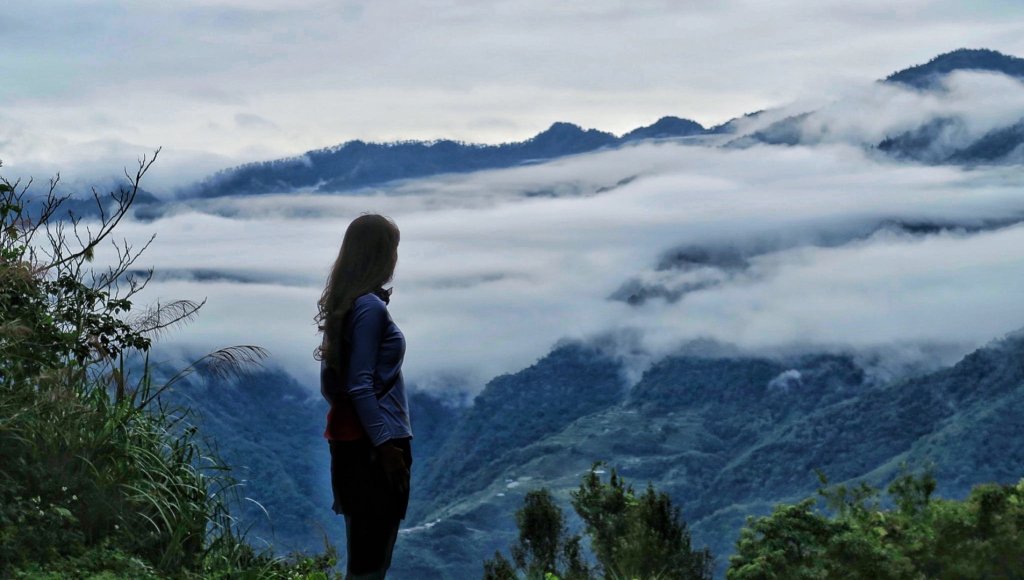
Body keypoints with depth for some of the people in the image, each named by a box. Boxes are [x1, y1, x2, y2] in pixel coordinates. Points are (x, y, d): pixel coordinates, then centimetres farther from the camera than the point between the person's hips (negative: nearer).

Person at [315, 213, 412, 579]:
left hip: (349, 438, 9)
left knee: (364, 549, 14)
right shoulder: (370, 307, -15)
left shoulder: (344, 303, 12)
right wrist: (386, 446, -19)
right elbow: (360, 386, -19)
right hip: (372, 442, -9)